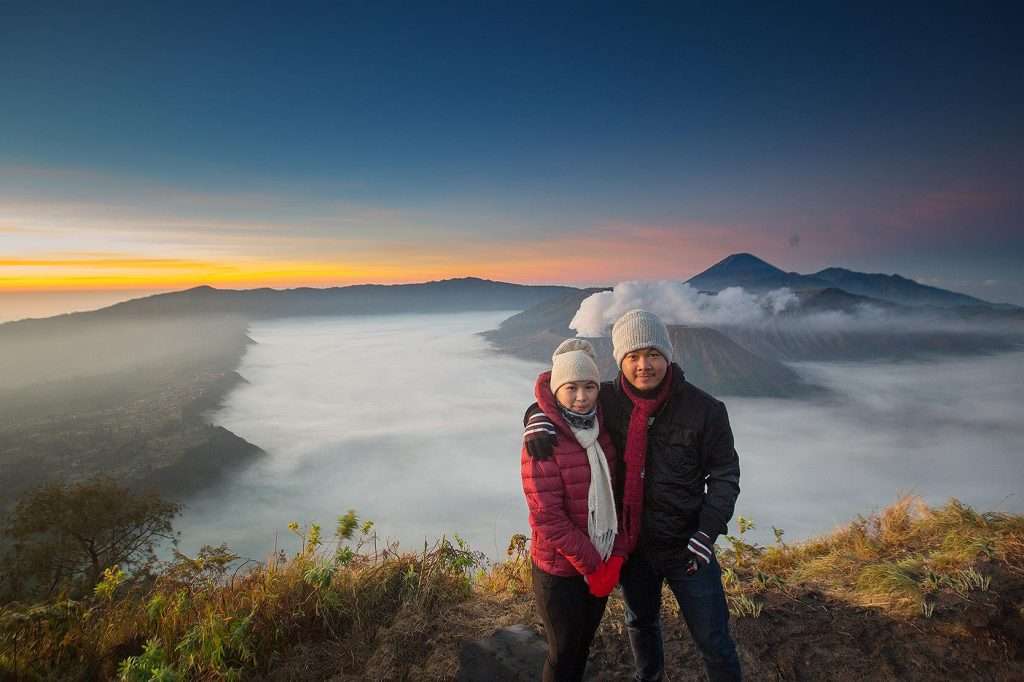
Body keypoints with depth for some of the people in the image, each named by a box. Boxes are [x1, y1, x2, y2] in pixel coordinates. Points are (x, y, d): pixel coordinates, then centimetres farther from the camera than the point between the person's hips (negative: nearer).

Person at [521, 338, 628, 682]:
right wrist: (592, 566, -15)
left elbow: (616, 495, 4)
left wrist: (615, 556, -5)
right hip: (561, 571, -5)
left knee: (583, 645, 21)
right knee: (564, 654, 11)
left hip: (601, 566, 5)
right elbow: (547, 516, -20)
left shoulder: (601, 430, 0)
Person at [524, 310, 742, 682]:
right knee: (641, 623, 28)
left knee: (713, 641, 8)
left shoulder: (704, 409, -16)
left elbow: (724, 474, -7)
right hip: (631, 544, 3)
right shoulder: (606, 399, -11)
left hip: (685, 546, -3)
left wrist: (706, 534, -14)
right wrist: (537, 420, -20)